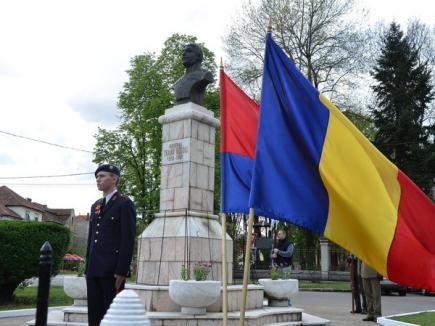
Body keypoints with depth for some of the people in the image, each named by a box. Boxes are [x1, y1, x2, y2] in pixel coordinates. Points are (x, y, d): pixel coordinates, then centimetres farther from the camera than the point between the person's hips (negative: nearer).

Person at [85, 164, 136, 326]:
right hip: (94, 270, 7)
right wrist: (88, 266, 14)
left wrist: (122, 271, -16)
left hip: (112, 271, -7)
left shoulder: (124, 203, -4)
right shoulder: (95, 205, 19)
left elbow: (128, 239, -10)